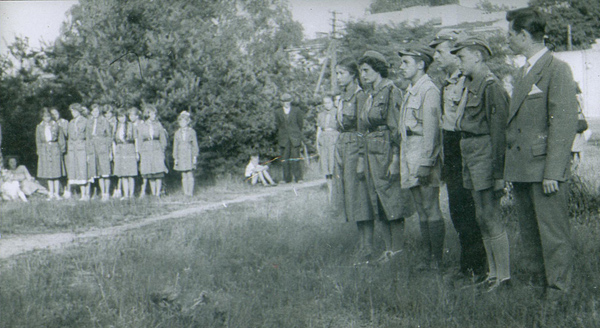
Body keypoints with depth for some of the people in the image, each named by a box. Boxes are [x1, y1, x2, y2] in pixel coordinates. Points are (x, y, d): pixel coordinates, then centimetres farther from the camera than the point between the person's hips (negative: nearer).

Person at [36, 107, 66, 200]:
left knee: (56, 173, -2)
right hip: (44, 150, 2)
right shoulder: (39, 127, 8)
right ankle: (51, 194, 11)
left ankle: (56, 193, 4)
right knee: (48, 175, 5)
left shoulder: (56, 126, 2)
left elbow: (61, 138, 5)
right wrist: (39, 152, 7)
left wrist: (62, 150, 0)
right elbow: (38, 141, 12)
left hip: (55, 149, -2)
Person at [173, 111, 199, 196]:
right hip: (181, 155, 2)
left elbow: (195, 145, 4)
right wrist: (175, 157, 5)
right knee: (184, 176, 2)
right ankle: (185, 192, 3)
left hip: (189, 155, -2)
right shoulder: (177, 133, 10)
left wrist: (195, 156, -3)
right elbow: (175, 146, 11)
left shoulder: (191, 132, 3)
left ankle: (190, 192, -4)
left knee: (190, 174, -6)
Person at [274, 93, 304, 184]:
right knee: (285, 159, -1)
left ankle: (298, 177, -3)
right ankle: (287, 179, 5)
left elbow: (300, 123, 10)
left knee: (296, 157, -7)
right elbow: (277, 125, 14)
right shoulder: (278, 112, 8)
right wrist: (282, 133, 11)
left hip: (295, 138, -2)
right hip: (284, 138, 2)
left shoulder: (296, 110, 4)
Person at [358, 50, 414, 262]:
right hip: (371, 154, 8)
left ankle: (398, 249, 0)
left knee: (392, 203, -5)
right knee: (380, 206, 9)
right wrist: (362, 158, 16)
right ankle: (389, 249, 14)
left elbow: (397, 127, -14)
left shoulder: (390, 91, -9)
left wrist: (395, 159, -19)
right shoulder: (370, 95, 16)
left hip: (387, 152, -8)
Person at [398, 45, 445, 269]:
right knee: (421, 211, 11)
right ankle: (428, 258, 17)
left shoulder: (429, 91, -11)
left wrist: (425, 162, -20)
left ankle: (438, 261, 0)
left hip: (425, 157, -9)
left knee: (431, 209, -6)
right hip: (410, 158, 9)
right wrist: (404, 161, 16)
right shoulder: (411, 91, 18)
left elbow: (431, 129, -17)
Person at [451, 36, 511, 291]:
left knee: (489, 216, -7)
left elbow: (498, 129, -17)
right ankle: (493, 272, 21)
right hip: (469, 153, 10)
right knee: (483, 216, 13)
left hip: (484, 153, -10)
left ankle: (504, 275, 0)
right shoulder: (470, 84, 15)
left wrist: (497, 170, -20)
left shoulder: (491, 85, -13)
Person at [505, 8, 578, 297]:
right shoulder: (524, 72, 18)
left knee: (554, 234, -3)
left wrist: (553, 172, -19)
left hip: (545, 168, -9)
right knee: (529, 233, 13)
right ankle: (537, 284, 22)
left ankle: (558, 292, 5)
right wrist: (511, 167, 13)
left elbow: (564, 124, -15)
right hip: (521, 168, 9)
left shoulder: (557, 70, -9)